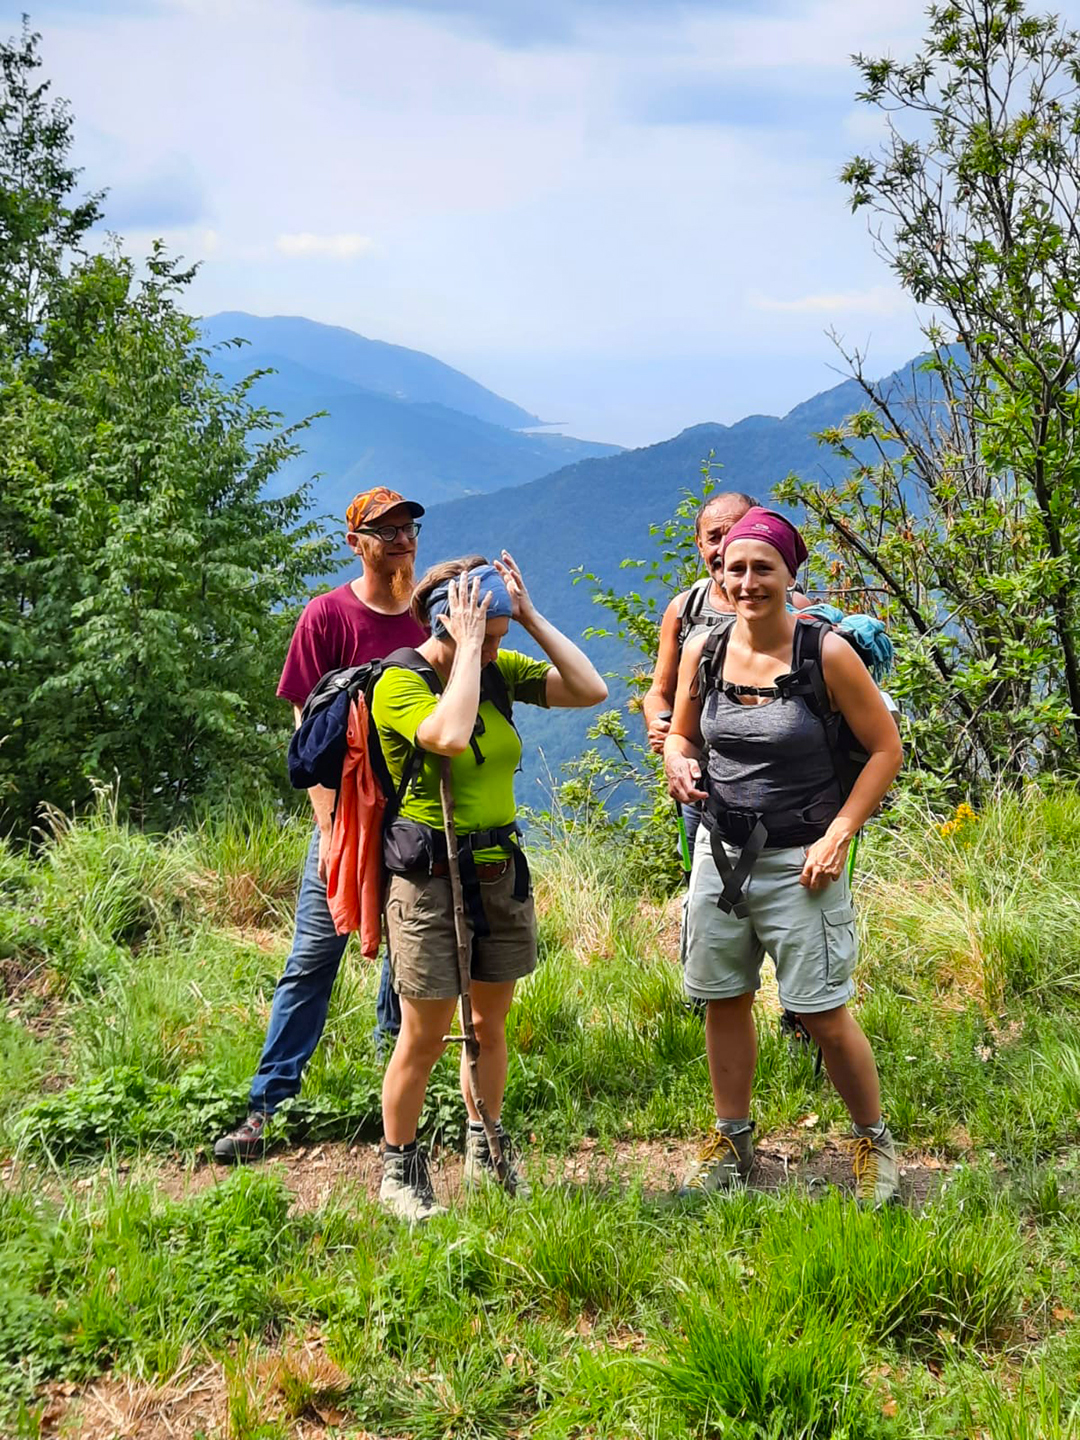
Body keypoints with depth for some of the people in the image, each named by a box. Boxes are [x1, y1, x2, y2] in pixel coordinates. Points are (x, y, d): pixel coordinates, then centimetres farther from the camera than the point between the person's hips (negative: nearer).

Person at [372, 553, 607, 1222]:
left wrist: (530, 617, -8)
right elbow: (450, 736, -34)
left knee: (491, 1024, 16)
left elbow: (591, 690, -4)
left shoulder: (500, 669, 4)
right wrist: (468, 646, -25)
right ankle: (400, 1168, 20)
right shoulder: (399, 683, -14)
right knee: (425, 1036, 3)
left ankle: (486, 1151, 33)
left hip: (500, 870, 6)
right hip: (429, 877, -6)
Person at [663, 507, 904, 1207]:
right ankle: (733, 1139, 33)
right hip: (720, 853, 5)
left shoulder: (826, 652, -12)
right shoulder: (703, 650, 0)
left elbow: (886, 747, -6)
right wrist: (679, 763, -8)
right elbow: (682, 734, 16)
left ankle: (875, 1142, 20)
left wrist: (838, 835, -13)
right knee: (725, 1000, 14)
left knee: (824, 1015, -2)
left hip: (799, 862, -4)